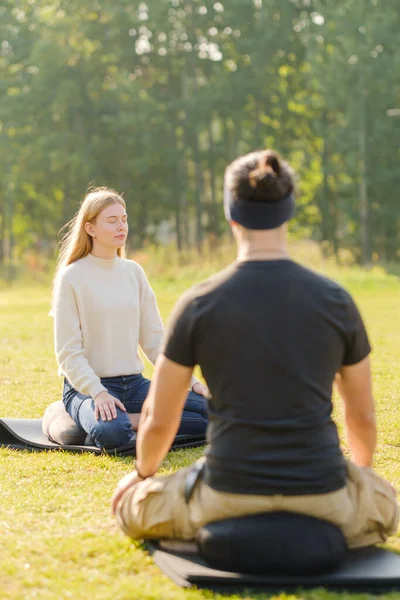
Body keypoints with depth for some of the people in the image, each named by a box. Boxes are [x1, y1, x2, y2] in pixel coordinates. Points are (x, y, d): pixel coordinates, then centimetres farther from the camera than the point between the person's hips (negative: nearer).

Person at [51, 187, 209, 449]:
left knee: (210, 410, -16)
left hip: (135, 383, 6)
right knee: (112, 432, -39)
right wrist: (98, 393, -24)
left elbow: (154, 338, 11)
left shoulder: (133, 272, 10)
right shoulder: (72, 277, -6)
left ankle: (136, 421, -10)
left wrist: (190, 380, 0)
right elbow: (69, 352, -10)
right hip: (88, 386, -5)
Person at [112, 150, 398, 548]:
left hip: (228, 495, -1)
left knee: (129, 505, 26)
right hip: (322, 493, 2)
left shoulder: (197, 304, -6)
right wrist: (362, 470, 32)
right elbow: (362, 417, 9)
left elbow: (158, 421, 1)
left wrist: (144, 472, 24)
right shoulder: (336, 300, -2)